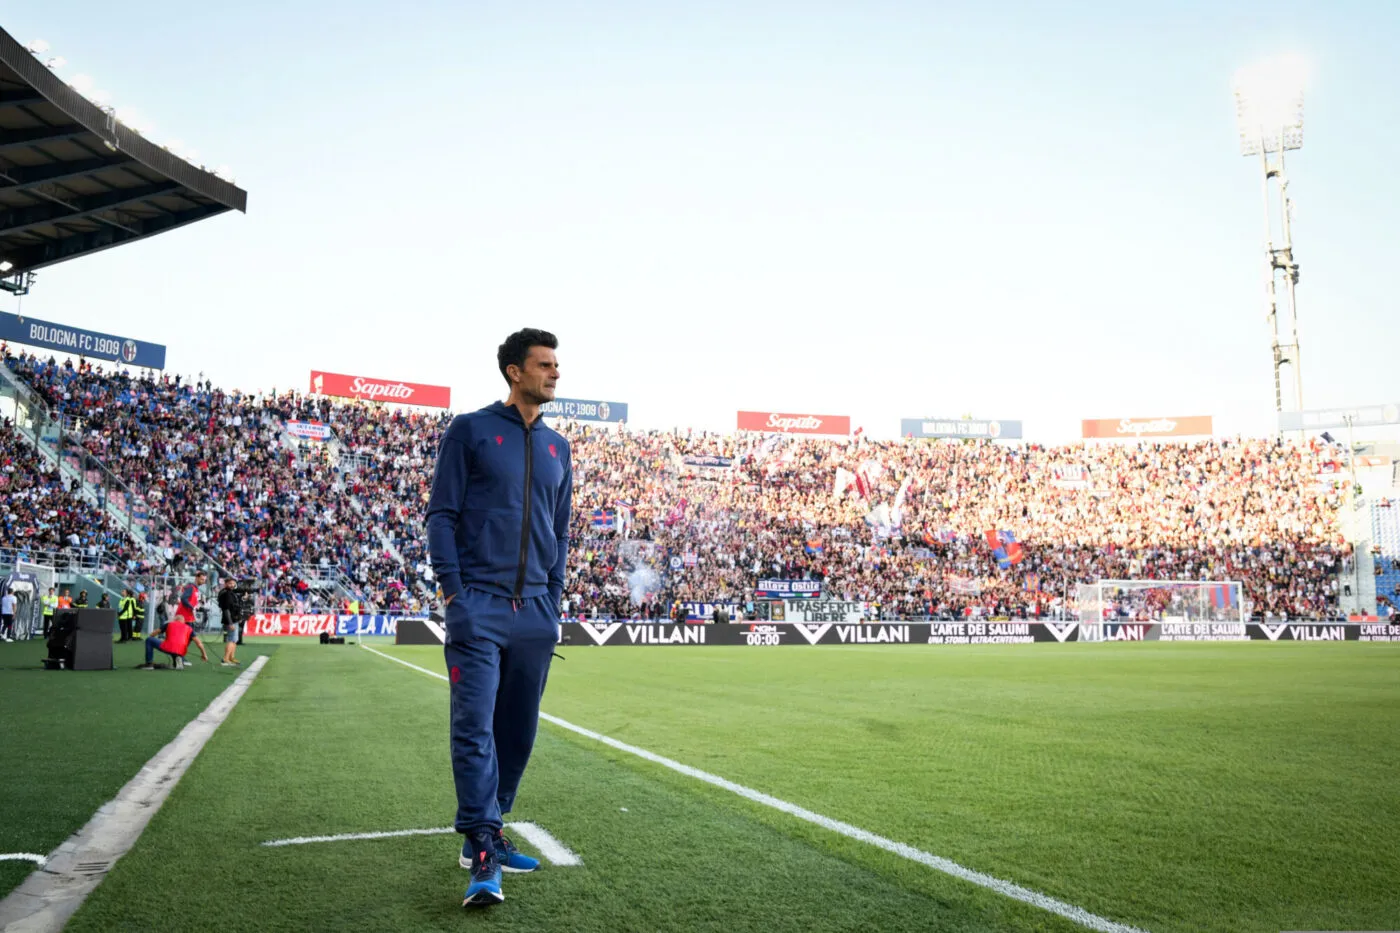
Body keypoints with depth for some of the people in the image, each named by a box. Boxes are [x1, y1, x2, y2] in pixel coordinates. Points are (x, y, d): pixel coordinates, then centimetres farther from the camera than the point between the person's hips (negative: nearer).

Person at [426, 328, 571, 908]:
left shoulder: (557, 447, 16)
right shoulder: (470, 431, 2)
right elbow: (441, 515, -1)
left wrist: (553, 602, 12)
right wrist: (453, 592, -11)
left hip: (535, 611, 5)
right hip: (479, 605, -5)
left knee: (518, 729, 9)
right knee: (475, 727, -9)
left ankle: (486, 833, 22)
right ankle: (483, 857, -7)